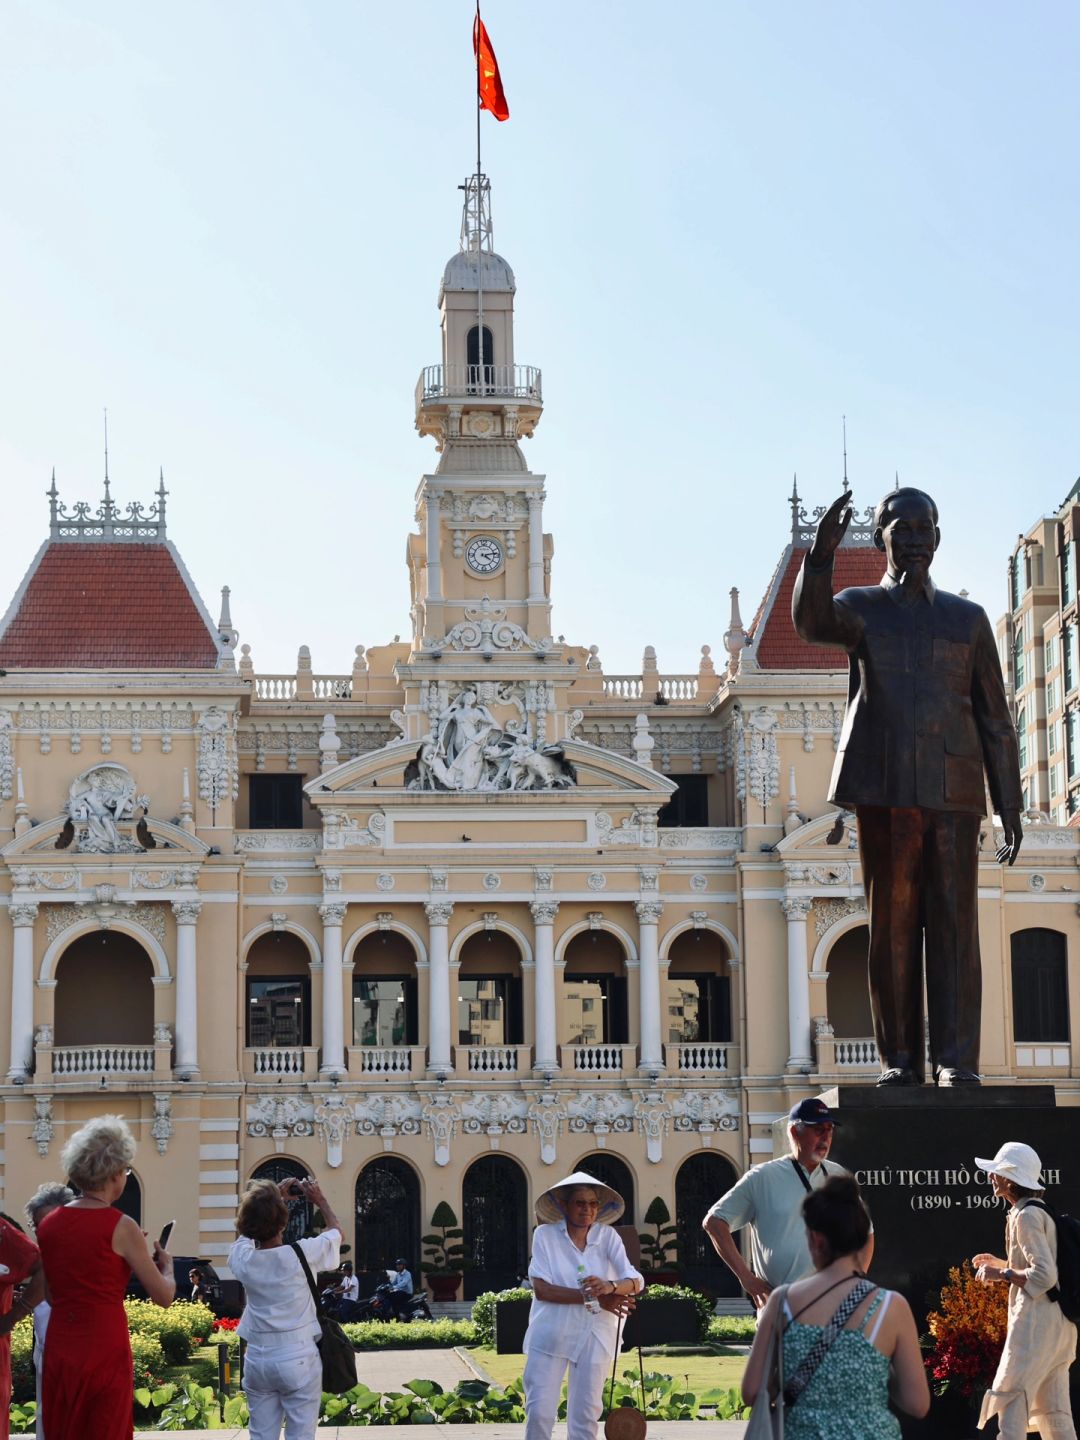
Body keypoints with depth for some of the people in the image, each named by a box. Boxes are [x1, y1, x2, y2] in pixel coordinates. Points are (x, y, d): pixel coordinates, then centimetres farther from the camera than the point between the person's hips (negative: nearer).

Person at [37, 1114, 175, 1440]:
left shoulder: (48, 1224, 5)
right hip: (104, 1352, -5)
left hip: (58, 1352, 5)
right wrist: (166, 1265, 15)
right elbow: (164, 1297, -7)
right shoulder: (120, 1227, -11)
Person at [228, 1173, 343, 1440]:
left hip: (257, 1358, 3)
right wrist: (321, 1201, 22)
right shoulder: (301, 1255, -12)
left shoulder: (242, 1258, -3)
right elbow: (336, 1229, 8)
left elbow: (246, 1230, 21)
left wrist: (275, 1198, 23)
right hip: (298, 1358, -3)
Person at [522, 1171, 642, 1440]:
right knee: (539, 1411, -6)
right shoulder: (545, 1234, -3)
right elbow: (541, 1288, -13)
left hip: (594, 1338, 2)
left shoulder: (607, 1236, 3)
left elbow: (636, 1281, -8)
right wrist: (593, 1297, -20)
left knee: (585, 1415, 5)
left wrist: (610, 1287, -31)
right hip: (551, 1334, -2)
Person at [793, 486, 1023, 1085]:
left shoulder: (967, 619, 17)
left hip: (954, 791, 1)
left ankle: (956, 1060, -6)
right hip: (885, 788, -1)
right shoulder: (860, 607, 12)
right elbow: (811, 622, -14)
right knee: (891, 925, -1)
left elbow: (995, 720, 14)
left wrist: (1010, 806, 7)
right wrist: (821, 552, -31)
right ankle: (898, 1059, 2)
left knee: (953, 924, -5)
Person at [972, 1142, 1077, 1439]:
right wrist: (1002, 1264, 22)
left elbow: (1044, 1276, -22)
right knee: (1053, 1412, 10)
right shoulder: (1043, 1213, 16)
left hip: (1036, 1319, -10)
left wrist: (1002, 1274, -11)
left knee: (1009, 1401, -10)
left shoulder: (1026, 1216, -13)